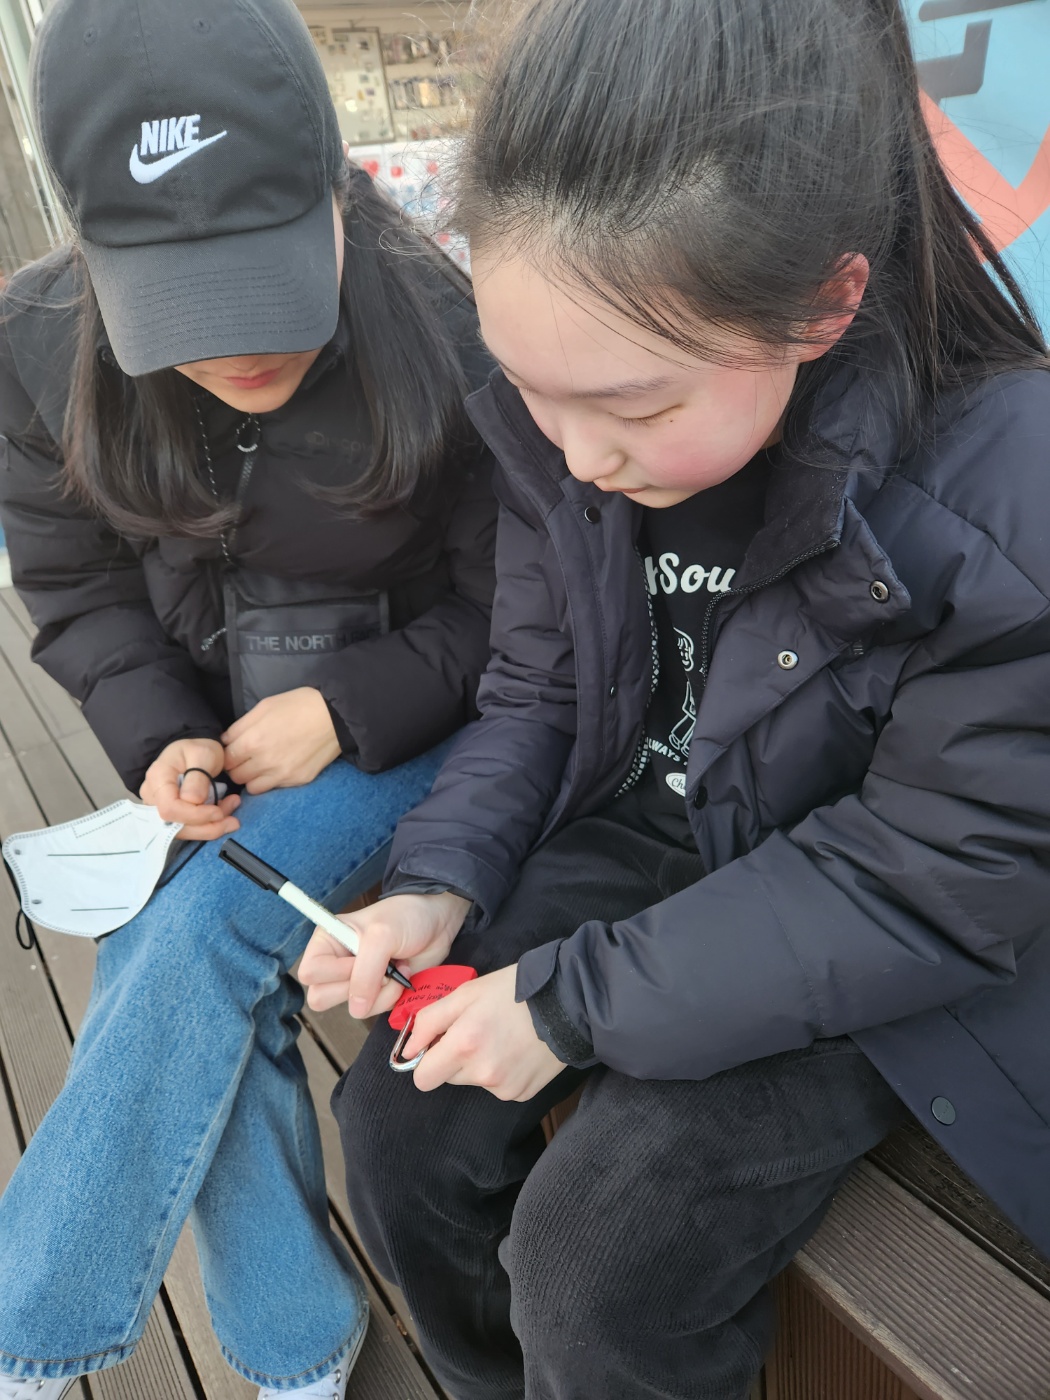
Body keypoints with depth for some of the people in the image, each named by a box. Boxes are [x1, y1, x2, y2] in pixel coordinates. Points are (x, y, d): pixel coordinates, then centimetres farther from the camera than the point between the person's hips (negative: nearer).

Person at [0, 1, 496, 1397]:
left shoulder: (453, 341, -18)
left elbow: (505, 609, -8)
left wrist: (347, 710, -18)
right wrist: (160, 740, -12)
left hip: (407, 728, -3)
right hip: (215, 737, 4)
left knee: (205, 929, -22)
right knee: (162, 970, -15)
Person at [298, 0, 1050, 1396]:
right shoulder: (555, 437, -10)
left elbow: (925, 888, -22)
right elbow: (538, 691, 2)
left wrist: (572, 1002, -21)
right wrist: (442, 880, -14)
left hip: (876, 956, -4)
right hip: (640, 839, 5)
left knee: (592, 1275, -14)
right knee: (400, 1122, 0)